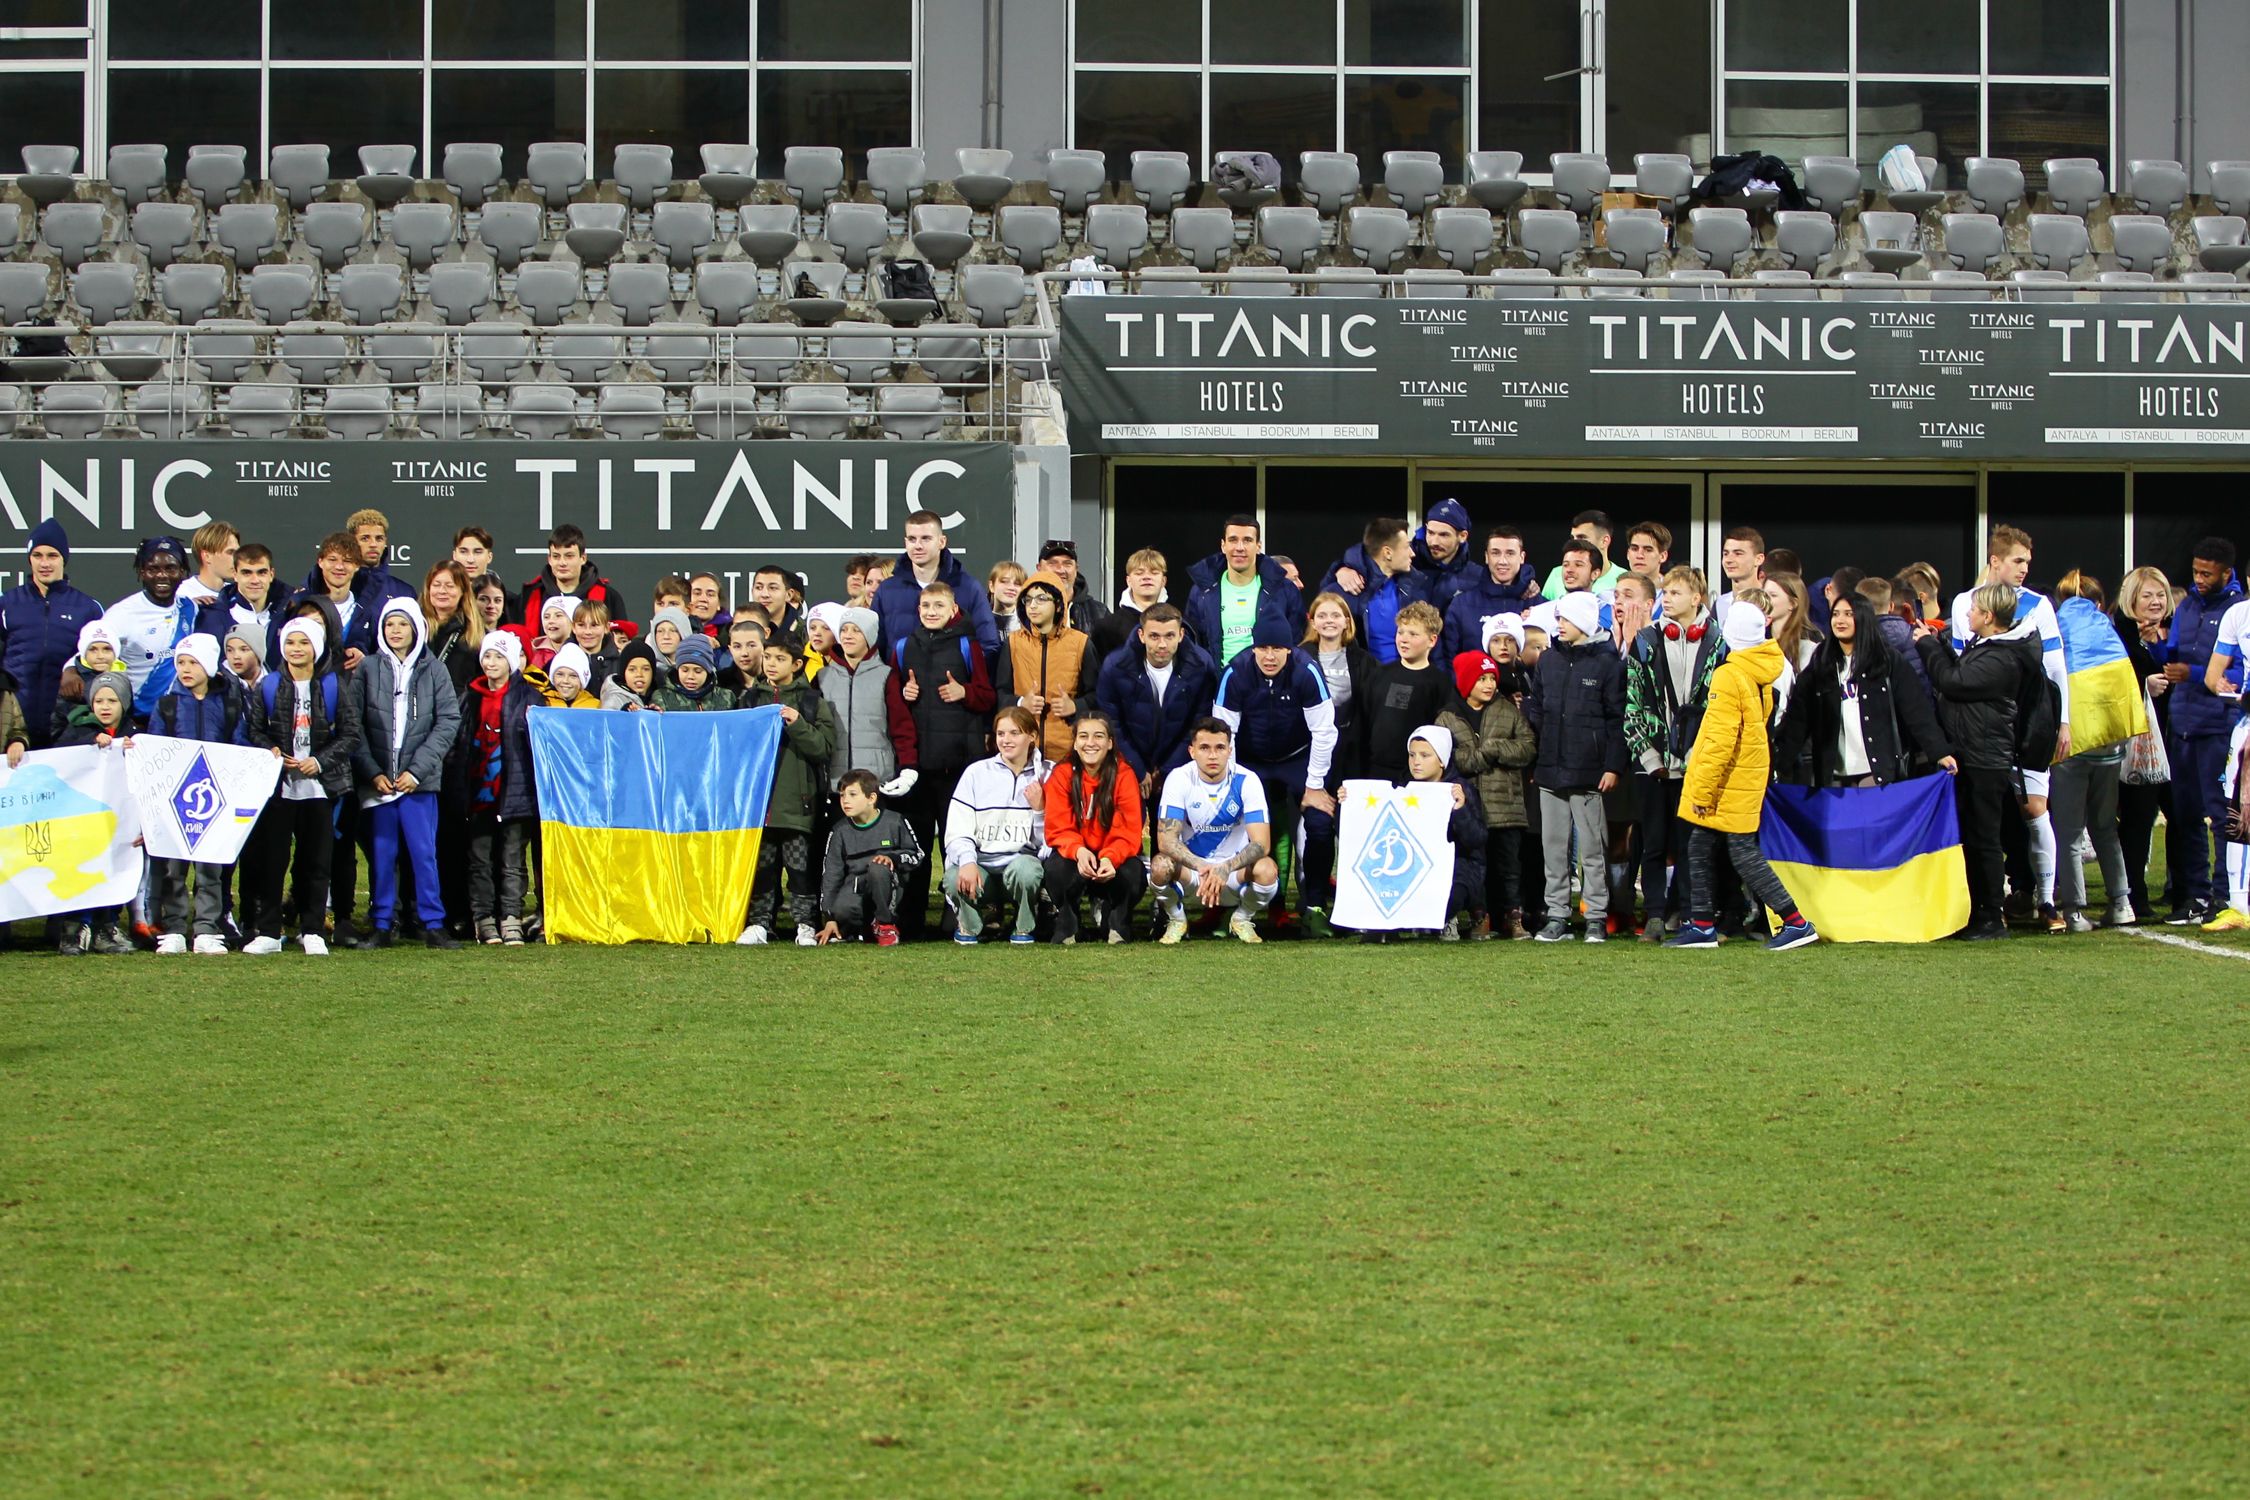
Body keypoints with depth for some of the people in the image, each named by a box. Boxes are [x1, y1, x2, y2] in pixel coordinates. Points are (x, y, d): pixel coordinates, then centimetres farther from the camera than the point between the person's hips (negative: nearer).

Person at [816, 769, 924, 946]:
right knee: (841, 909, -34)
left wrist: (893, 858, -17)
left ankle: (886, 925, -15)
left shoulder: (894, 822, -2)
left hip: (887, 888, -1)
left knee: (877, 868, -36)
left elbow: (916, 855, 6)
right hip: (854, 885, 1)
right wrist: (829, 919, -3)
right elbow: (830, 873, 4)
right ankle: (864, 927, 2)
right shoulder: (839, 831, 4)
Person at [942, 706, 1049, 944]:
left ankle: (1024, 930, -6)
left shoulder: (1046, 776, 7)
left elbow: (1048, 842, 6)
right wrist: (967, 861, -22)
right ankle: (967, 927, 2)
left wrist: (1039, 809, -13)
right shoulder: (977, 773, 6)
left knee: (1025, 869, -37)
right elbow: (957, 830, -2)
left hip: (1022, 858, 0)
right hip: (979, 860, 0)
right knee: (956, 879, -34)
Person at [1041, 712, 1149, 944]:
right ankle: (1066, 925, -4)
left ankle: (1117, 925, -1)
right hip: (1074, 853, 0)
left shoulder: (1124, 775, -10)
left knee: (1133, 872, -32)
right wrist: (1078, 851, -34)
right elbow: (1058, 829, -12)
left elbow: (1129, 831, -15)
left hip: (1113, 857, 0)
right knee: (1056, 868, -34)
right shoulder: (1062, 775, -8)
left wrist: (1111, 858, -36)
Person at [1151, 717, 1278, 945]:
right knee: (1161, 866, -33)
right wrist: (1202, 867, -39)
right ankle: (1176, 920, 1)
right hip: (1190, 866, 0)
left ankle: (1243, 919, 2)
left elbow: (1262, 844, -21)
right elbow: (1166, 839, -21)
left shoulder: (1246, 781, -14)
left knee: (1266, 870, -32)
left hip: (1235, 869, 0)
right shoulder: (1179, 779, -14)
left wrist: (1225, 869, -39)